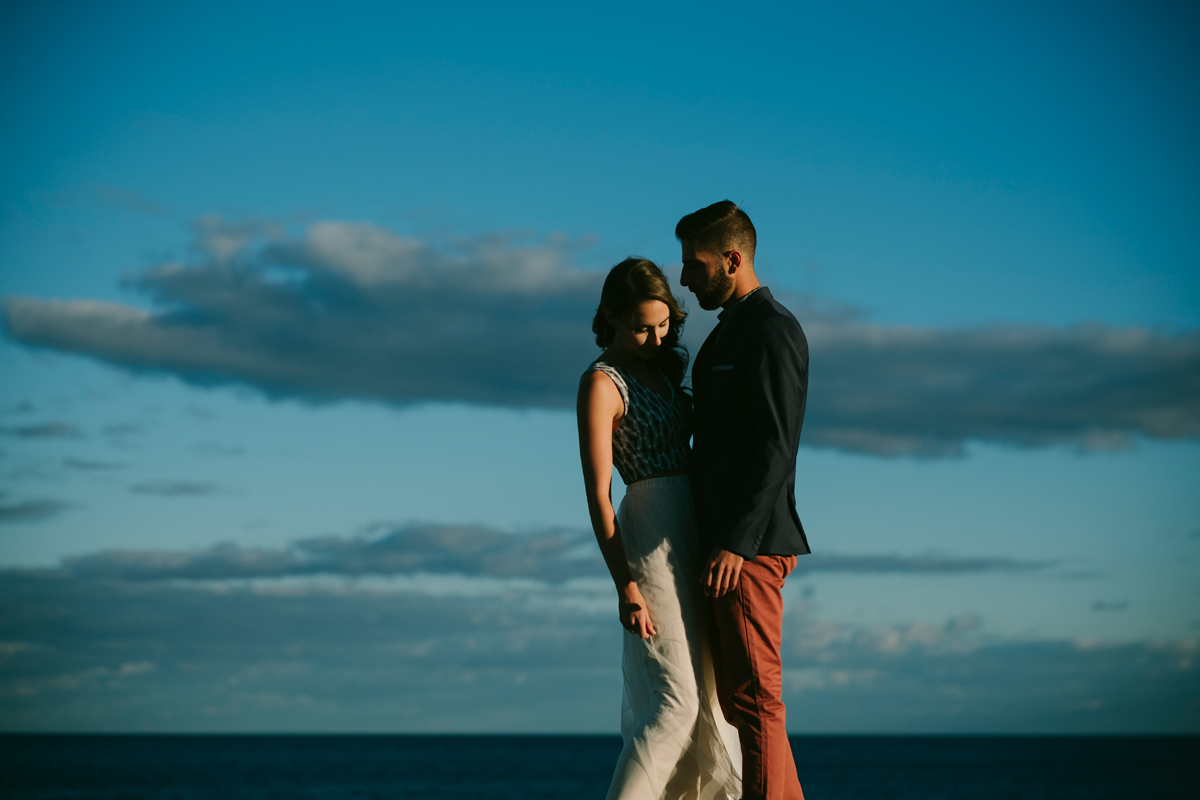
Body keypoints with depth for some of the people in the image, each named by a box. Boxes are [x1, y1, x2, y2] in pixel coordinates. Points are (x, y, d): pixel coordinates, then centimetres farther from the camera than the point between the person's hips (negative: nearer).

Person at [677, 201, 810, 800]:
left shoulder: (771, 329, -11)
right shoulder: (728, 333, 20)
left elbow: (775, 447, -19)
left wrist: (736, 543, -23)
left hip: (751, 546, -10)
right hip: (727, 542, 10)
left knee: (753, 696, -9)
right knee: (737, 698, 12)